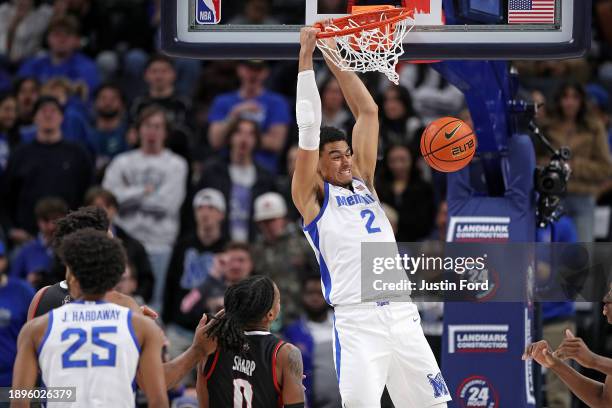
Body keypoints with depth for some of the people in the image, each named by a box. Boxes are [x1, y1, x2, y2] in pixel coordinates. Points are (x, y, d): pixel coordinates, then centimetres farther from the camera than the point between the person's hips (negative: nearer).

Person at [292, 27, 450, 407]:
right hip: (357, 321, -6)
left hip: (402, 314, 6)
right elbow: (310, 129, -3)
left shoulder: (363, 182, 20)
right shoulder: (312, 197, 6)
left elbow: (368, 112, 19)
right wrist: (306, 59, -2)